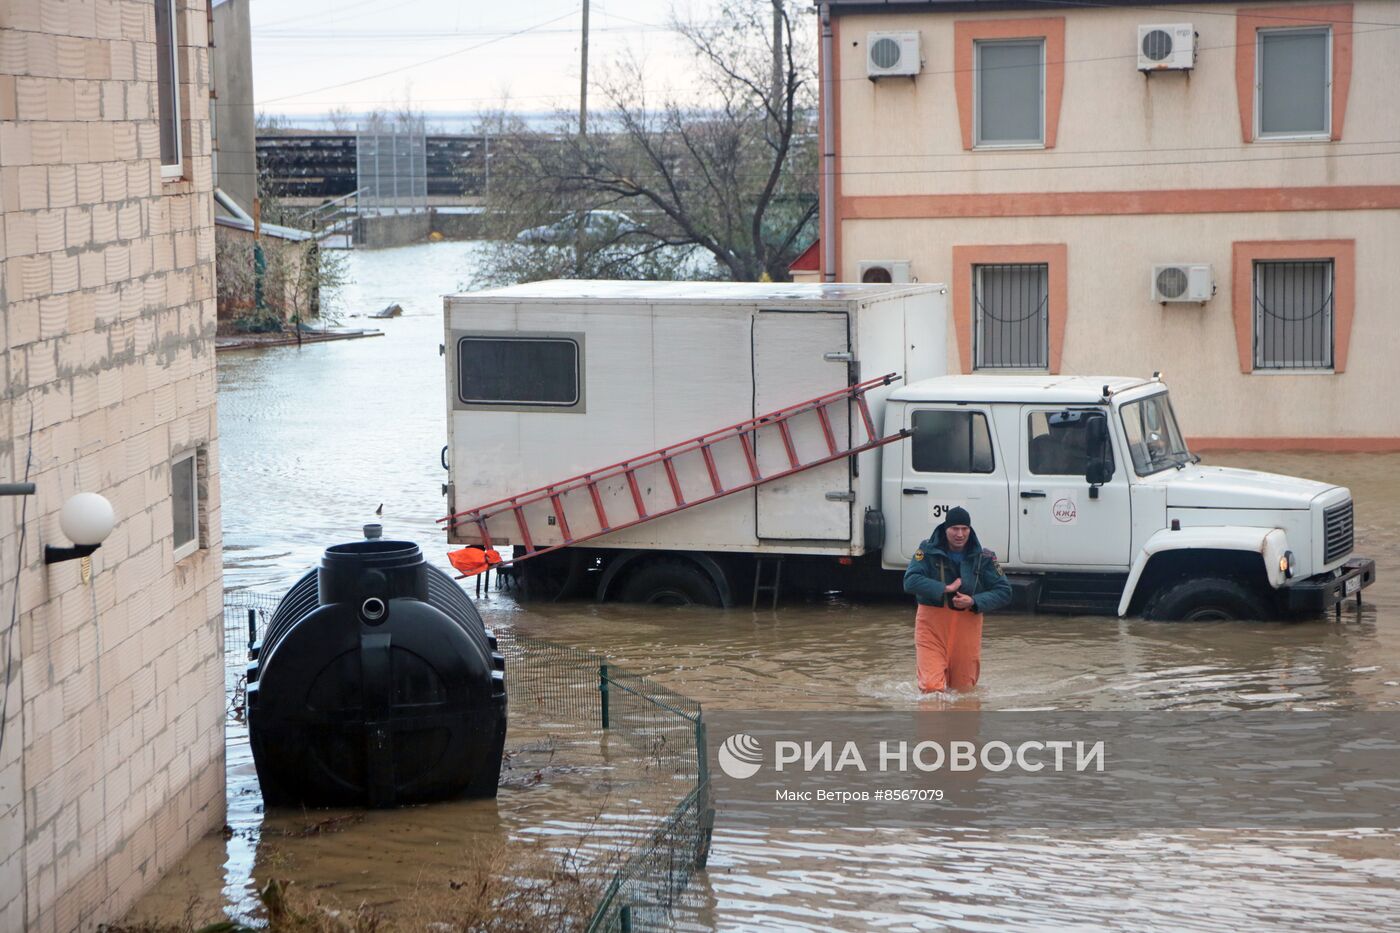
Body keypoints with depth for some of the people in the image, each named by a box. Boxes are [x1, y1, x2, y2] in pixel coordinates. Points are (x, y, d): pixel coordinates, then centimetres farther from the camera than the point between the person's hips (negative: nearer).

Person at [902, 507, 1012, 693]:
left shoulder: (983, 557, 0)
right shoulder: (928, 552, -4)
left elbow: (1004, 592, -2)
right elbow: (910, 582, -16)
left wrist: (974, 602, -17)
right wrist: (944, 589, -23)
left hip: (967, 623, 2)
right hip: (932, 624, -2)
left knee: (963, 690, 9)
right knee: (932, 688, -12)